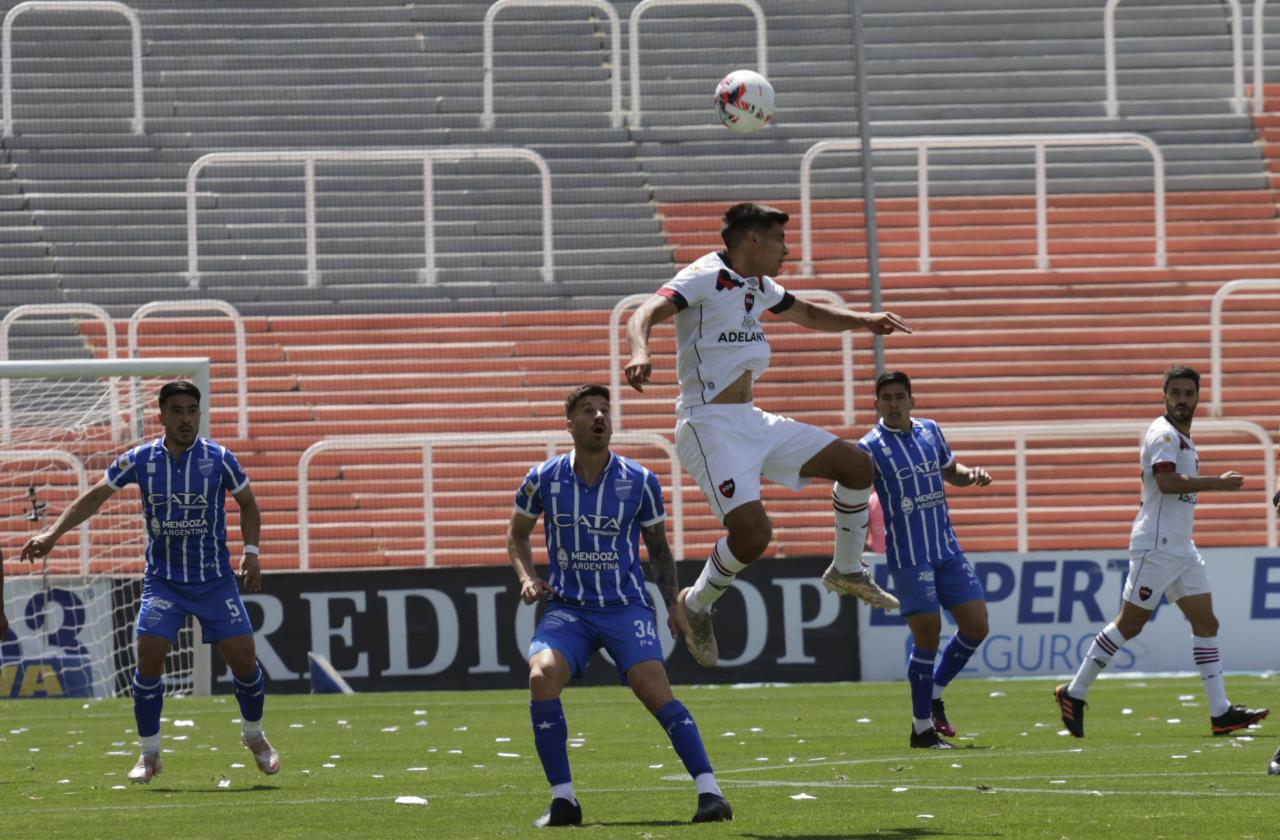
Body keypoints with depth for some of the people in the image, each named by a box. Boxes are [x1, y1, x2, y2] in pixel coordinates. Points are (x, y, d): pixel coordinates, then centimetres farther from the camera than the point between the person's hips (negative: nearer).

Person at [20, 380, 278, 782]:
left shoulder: (219, 459, -8)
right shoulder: (140, 461, -6)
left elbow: (248, 504, 8)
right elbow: (95, 497, 7)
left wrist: (251, 551, -6)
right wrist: (52, 534, -1)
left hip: (215, 579, 0)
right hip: (162, 580, 0)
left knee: (242, 656, -6)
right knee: (149, 655, -15)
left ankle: (254, 737, 21)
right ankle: (149, 754, 1)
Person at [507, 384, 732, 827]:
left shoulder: (640, 482, -1)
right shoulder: (544, 479, 0)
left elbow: (658, 547, 12)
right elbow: (517, 532, 17)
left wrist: (673, 604, 2)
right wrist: (527, 577, -1)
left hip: (626, 607, -1)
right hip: (567, 608, 1)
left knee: (654, 688, -22)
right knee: (541, 676, -25)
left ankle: (709, 791, -20)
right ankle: (563, 800, -13)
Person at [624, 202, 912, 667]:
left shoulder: (758, 286, 15)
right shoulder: (705, 278, -12)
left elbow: (809, 314, 34)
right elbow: (645, 314, -27)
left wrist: (863, 320, 18)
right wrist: (640, 352, -48)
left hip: (751, 422, 9)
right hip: (710, 426, -9)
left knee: (856, 464, 6)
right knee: (753, 532, -23)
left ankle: (847, 571, 24)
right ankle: (696, 605, 4)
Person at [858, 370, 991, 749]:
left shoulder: (930, 431, 9)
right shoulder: (870, 448, -9)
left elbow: (949, 470, 26)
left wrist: (972, 474, 3)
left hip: (947, 549, 6)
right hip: (909, 557, -6)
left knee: (976, 625, 2)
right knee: (927, 633, -9)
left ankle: (934, 693, 23)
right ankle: (922, 727, 4)